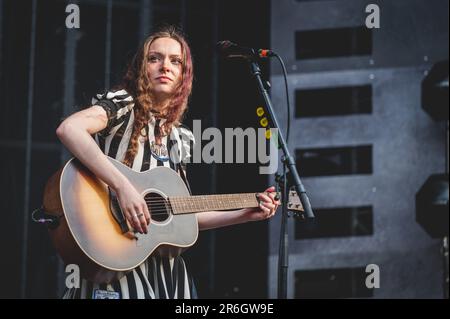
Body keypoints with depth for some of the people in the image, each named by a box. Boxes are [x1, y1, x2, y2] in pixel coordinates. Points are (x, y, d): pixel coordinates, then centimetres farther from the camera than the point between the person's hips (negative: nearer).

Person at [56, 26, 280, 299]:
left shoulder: (179, 137, 15)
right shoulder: (121, 104, -3)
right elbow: (68, 129, -24)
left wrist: (247, 214, 12)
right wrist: (123, 186, -29)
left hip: (163, 264, 6)